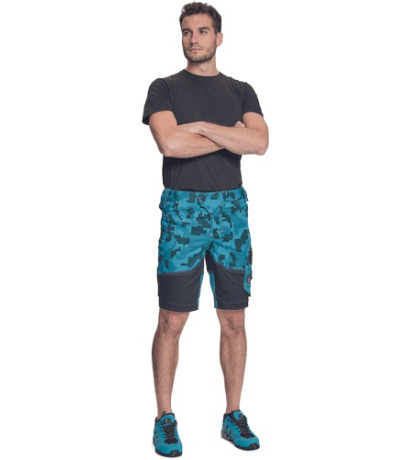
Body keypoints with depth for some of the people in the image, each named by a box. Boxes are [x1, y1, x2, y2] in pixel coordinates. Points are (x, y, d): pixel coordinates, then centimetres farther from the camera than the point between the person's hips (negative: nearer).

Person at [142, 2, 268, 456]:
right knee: (172, 321, -2)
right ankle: (165, 419, 11)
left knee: (234, 320, 6)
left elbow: (260, 142, -6)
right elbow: (169, 142, -14)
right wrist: (230, 137, -6)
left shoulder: (241, 91, 12)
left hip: (232, 209, 3)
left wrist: (201, 127, -11)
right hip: (182, 210, -2)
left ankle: (233, 417, 18)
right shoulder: (165, 88, 5)